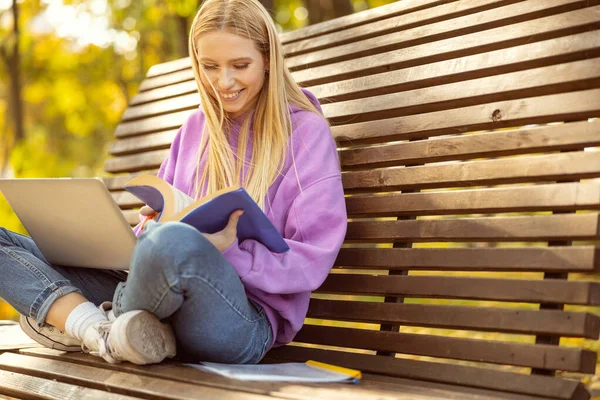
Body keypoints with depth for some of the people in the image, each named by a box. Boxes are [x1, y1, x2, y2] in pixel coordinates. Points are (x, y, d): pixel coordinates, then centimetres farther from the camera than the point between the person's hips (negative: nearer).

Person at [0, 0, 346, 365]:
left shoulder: (306, 130, 1)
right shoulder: (197, 127, 17)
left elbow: (312, 261, -6)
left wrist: (229, 251, -21)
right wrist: (146, 233, -3)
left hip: (247, 316, -5)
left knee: (173, 241, -41)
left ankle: (72, 320, -12)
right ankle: (103, 332, -22)